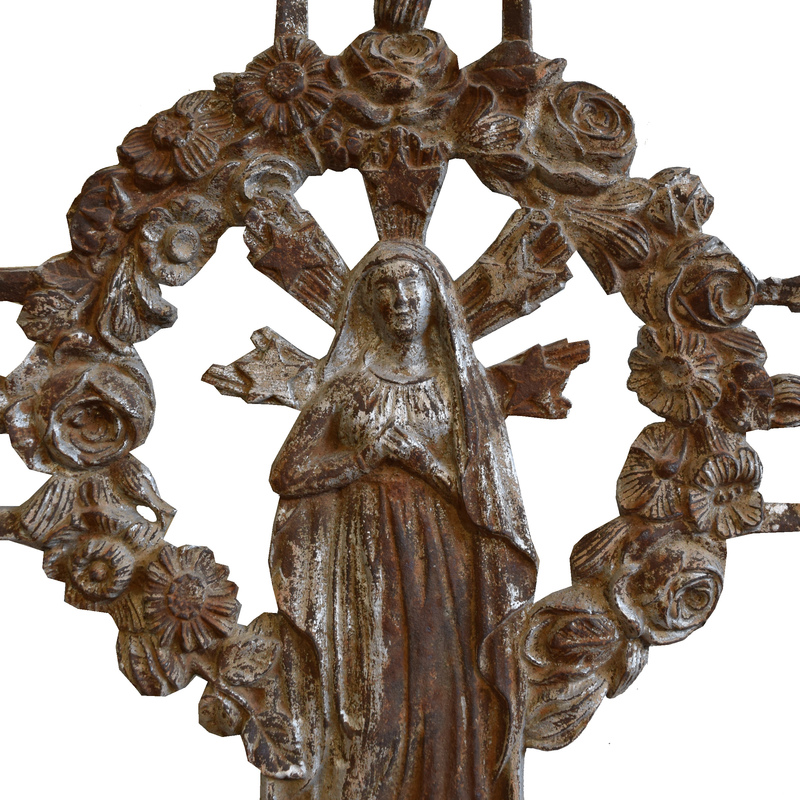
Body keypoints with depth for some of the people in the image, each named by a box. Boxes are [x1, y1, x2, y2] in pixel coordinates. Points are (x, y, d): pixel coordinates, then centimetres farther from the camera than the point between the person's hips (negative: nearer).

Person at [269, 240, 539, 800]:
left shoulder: (462, 385, 9)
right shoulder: (349, 385, 5)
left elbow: (492, 497, 7)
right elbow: (289, 474, -3)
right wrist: (372, 452, -8)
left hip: (449, 565, 1)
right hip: (372, 561, -1)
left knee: (448, 702, -1)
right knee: (380, 706, -3)